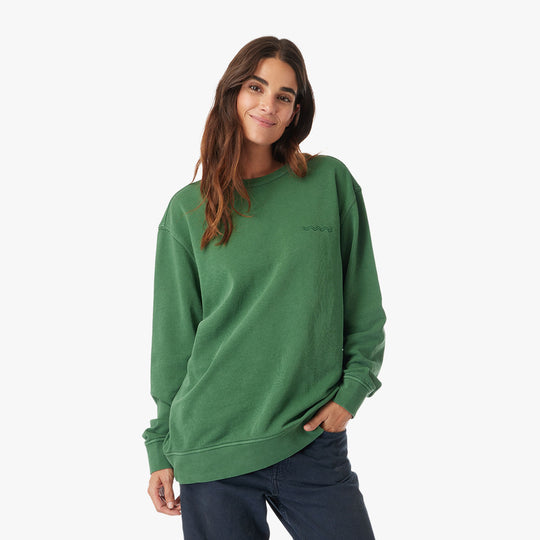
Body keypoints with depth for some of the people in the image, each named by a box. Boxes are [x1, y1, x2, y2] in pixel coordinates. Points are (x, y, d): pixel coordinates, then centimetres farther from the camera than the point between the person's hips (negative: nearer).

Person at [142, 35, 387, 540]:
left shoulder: (331, 182, 1)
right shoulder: (188, 210, 2)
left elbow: (363, 303, 7)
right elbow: (173, 336, 5)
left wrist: (352, 389, -3)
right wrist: (161, 446, 6)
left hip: (314, 440, 0)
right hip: (211, 445, 0)